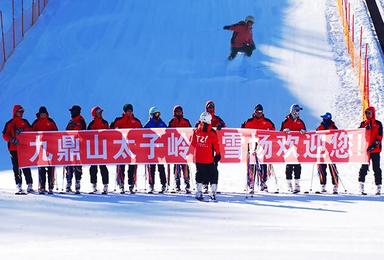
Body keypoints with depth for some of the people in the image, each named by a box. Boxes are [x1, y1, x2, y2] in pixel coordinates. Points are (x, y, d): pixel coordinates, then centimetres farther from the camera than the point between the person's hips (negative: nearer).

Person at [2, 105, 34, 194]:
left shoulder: (25, 122, 14)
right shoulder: (10, 123, 5)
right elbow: (5, 135, -1)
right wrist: (11, 139, -18)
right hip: (14, 149, -2)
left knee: (26, 167, -3)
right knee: (17, 168, -2)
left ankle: (29, 186, -1)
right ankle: (19, 187, -1)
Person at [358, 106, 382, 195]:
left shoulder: (378, 124, 6)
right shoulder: (363, 124, 13)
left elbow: (380, 136, -2)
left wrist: (374, 145, -14)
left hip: (375, 149, -1)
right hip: (365, 149, 1)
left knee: (376, 168, 2)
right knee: (364, 167, -4)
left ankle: (378, 188, 4)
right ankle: (361, 187, -7)